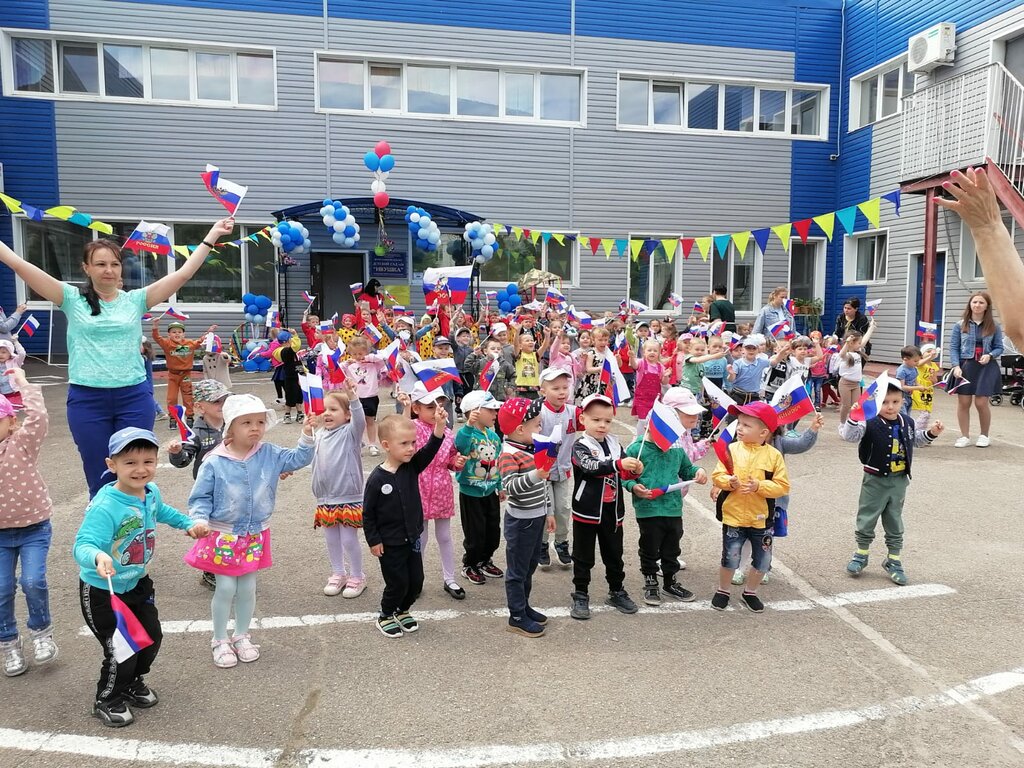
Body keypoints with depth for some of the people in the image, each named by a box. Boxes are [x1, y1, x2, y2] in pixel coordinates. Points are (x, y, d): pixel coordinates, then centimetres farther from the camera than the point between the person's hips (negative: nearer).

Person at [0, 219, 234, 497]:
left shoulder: (136, 299, 5)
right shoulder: (73, 299, 4)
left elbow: (183, 274, 1)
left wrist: (211, 236, -1)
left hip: (134, 397, 0)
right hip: (86, 399, 0)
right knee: (100, 481, 9)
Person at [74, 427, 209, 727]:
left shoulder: (152, 493, -9)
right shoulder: (104, 507, -34)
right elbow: (84, 544, -44)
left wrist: (189, 523, 11)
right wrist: (97, 557, -65)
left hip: (138, 584, 7)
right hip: (102, 591, -7)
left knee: (152, 637, 18)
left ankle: (133, 682, 48)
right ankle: (107, 700, 30)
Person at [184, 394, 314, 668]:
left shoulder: (269, 455, -5)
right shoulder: (214, 463, -15)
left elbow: (298, 459, -1)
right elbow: (200, 498, -8)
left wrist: (307, 436, -16)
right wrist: (201, 521, -24)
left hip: (255, 535, 3)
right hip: (223, 536, -3)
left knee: (247, 588, 13)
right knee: (225, 588, 5)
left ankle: (242, 636, 34)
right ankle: (220, 640, 26)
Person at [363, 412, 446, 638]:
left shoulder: (412, 466, -7)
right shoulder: (377, 479, -19)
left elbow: (430, 449, -21)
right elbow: (368, 513, -11)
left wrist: (439, 426, -37)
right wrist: (373, 541, -10)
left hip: (412, 538, 5)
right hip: (390, 543, -5)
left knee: (416, 581, 14)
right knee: (398, 583, 6)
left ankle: (401, 611, 39)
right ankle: (385, 616, 31)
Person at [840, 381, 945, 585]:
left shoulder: (907, 423, 1)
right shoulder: (870, 424, -17)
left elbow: (915, 440, 21)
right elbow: (848, 435, -29)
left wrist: (931, 433, 8)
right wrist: (853, 418, -42)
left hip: (899, 481, 4)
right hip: (875, 480, -4)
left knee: (894, 523, 14)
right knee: (866, 520, 7)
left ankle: (894, 561, 25)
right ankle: (861, 555, 26)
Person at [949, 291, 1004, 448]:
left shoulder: (994, 326, 5)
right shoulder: (960, 325, 2)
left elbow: (999, 347, 9)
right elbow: (953, 348, 1)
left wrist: (990, 355, -12)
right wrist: (956, 366, -10)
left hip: (986, 367, 0)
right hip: (965, 366, 0)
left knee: (981, 403, -3)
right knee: (963, 402, 1)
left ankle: (984, 435, 18)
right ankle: (965, 436, 14)